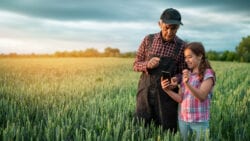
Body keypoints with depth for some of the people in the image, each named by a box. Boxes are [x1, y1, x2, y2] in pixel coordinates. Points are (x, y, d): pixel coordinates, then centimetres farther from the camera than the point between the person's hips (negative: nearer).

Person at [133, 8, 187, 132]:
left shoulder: (182, 46, -2)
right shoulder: (148, 40, 2)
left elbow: (183, 72, 4)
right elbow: (136, 65, 6)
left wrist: (176, 79, -19)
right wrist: (147, 65, -15)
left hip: (167, 95, -1)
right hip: (145, 92, 1)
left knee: (167, 132, 5)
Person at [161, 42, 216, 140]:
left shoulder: (208, 74, -7)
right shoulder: (186, 75, 9)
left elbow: (202, 96, -19)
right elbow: (180, 99, 4)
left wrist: (188, 84, -34)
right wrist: (167, 90, -12)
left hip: (200, 121, -5)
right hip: (183, 119, 5)